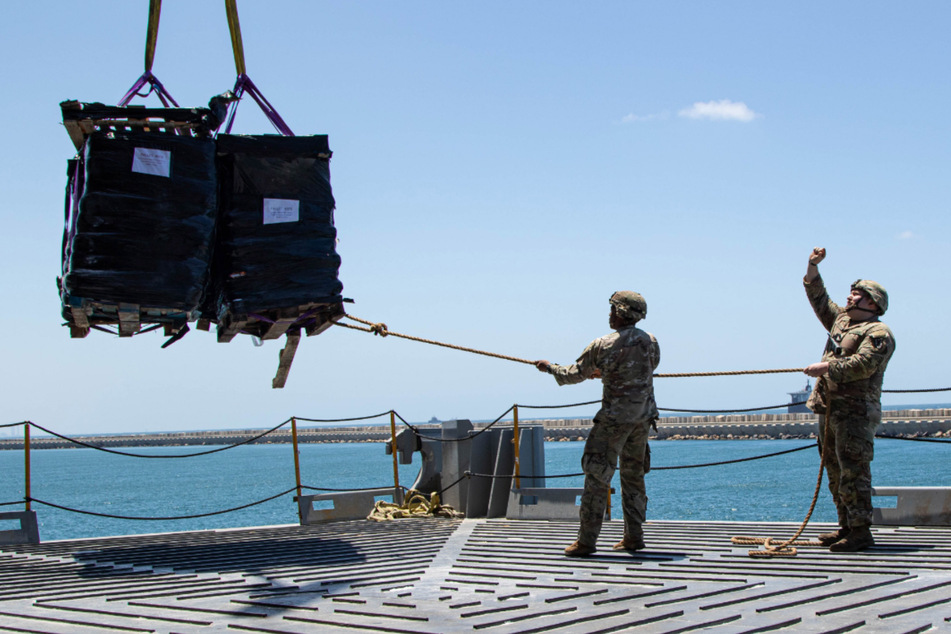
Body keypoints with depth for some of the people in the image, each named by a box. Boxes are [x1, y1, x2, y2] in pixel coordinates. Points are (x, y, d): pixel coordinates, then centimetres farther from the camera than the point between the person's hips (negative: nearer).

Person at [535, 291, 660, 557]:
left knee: (597, 477, -2)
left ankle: (586, 540, -3)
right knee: (633, 475, 16)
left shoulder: (602, 346, -12)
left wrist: (549, 367, 17)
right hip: (643, 416, 6)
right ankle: (634, 536, 18)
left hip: (615, 417, -6)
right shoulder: (650, 341, 3)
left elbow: (573, 375, -3)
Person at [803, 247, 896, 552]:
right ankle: (847, 526, 17)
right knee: (835, 470, 11)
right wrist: (813, 267, 20)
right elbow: (819, 298, 29)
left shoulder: (878, 333, -6)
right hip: (830, 408, 9)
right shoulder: (841, 319, 20)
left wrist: (827, 367, -19)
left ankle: (861, 531, -11)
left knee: (853, 470, -12)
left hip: (856, 410, -9)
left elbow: (862, 364, -20)